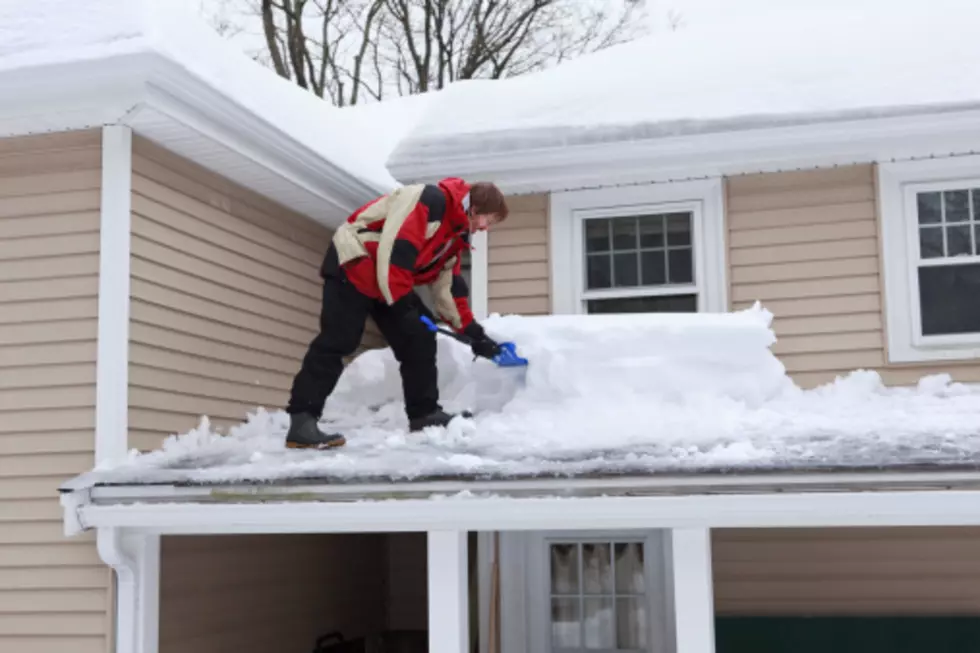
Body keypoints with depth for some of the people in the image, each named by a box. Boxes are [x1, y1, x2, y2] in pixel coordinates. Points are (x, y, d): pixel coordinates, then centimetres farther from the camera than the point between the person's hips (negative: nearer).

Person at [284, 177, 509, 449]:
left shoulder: (456, 231, 13)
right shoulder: (431, 200, -20)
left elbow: (448, 284, 17)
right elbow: (395, 252, -27)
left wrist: (473, 331, 13)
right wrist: (406, 303, -19)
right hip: (353, 265, -10)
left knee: (418, 340, 6)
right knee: (337, 342, -16)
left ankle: (424, 414, 15)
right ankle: (301, 422, -17)